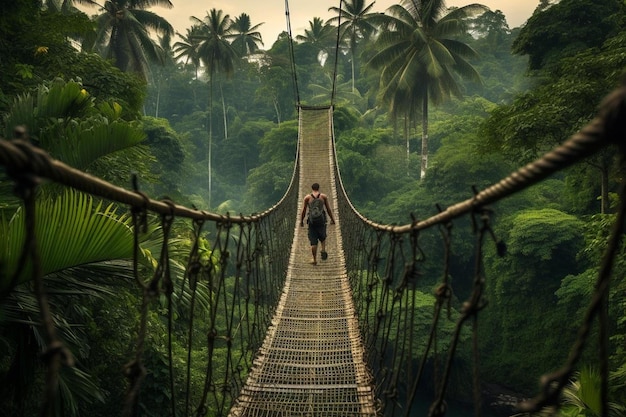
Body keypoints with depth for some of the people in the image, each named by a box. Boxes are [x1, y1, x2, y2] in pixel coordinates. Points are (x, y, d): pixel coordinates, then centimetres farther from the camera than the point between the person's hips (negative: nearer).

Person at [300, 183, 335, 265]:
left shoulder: (307, 197, 3)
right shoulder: (324, 196, 4)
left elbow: (303, 211, 1)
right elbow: (328, 209, 5)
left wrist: (301, 221, 9)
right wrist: (332, 219, 14)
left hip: (312, 221, 0)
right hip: (321, 220, 0)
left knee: (313, 241, 3)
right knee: (322, 237, 21)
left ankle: (315, 260, 4)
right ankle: (323, 250, -3)